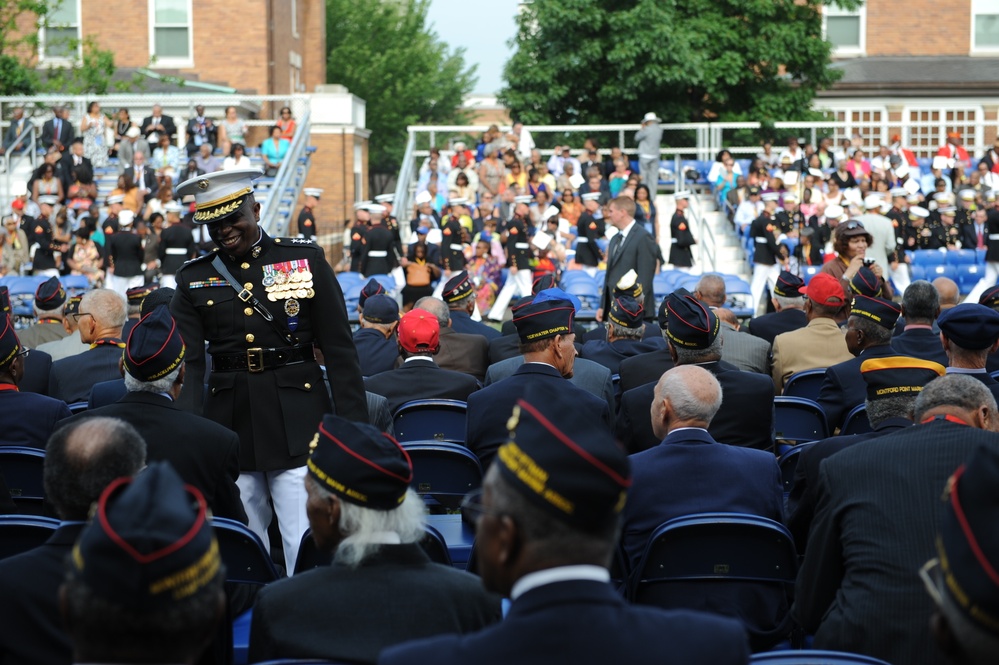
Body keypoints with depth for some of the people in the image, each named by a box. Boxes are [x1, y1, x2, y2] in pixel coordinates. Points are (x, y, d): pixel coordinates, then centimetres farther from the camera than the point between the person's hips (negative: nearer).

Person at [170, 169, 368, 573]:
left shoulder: (306, 260, 2)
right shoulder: (195, 279, 8)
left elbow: (339, 350, 2)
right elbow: (188, 365, 3)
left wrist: (354, 429, -5)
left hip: (298, 423, -2)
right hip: (229, 427, 2)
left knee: (308, 553, -5)